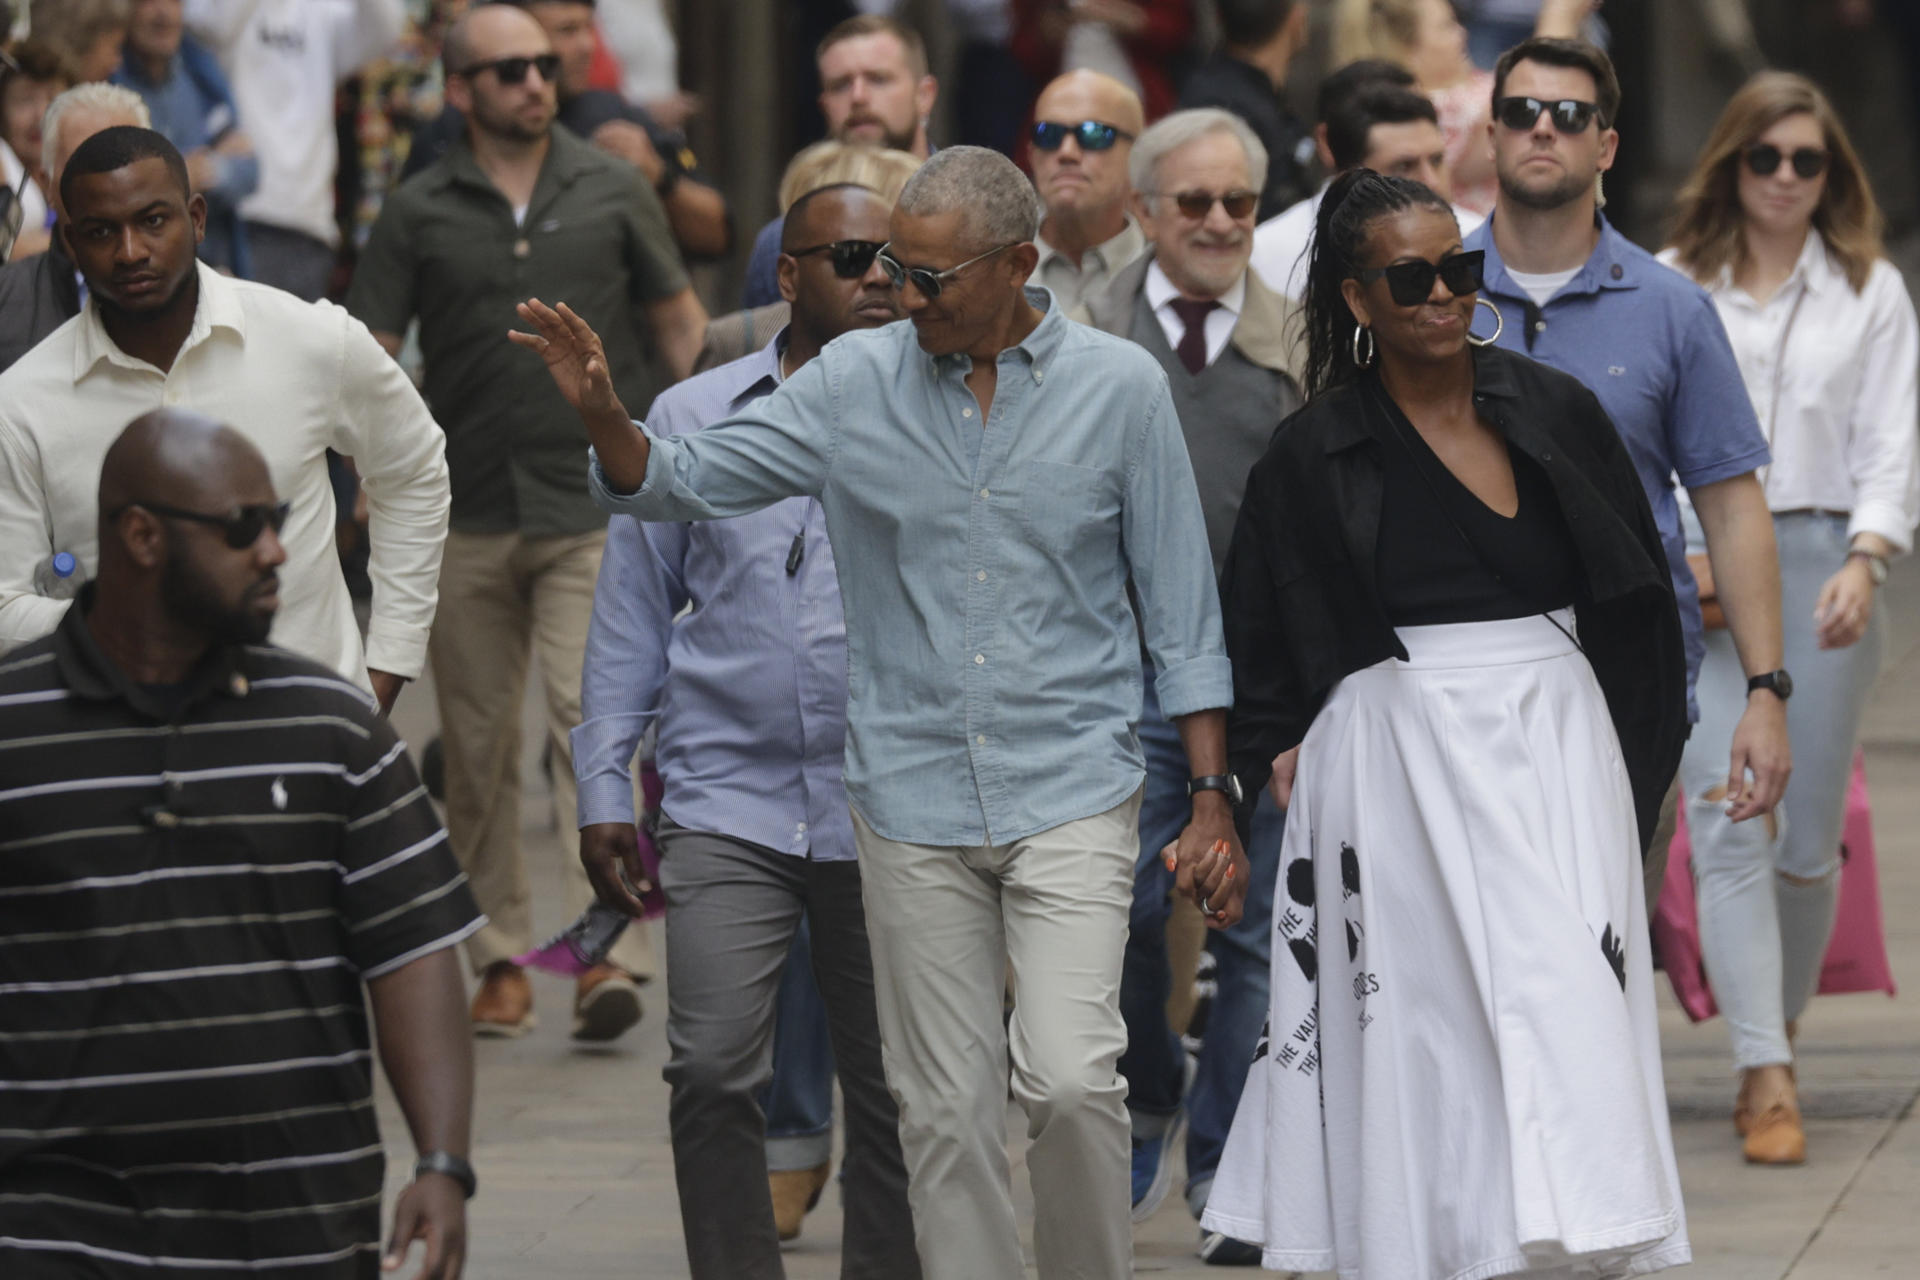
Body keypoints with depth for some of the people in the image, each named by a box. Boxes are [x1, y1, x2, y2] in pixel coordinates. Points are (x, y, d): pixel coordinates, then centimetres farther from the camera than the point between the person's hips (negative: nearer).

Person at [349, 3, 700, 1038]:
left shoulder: (612, 192, 6)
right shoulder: (418, 214, 4)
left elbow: (679, 320, 14)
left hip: (595, 505, -2)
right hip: (466, 516, 2)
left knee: (588, 714, -15)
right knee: (477, 742, 6)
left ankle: (606, 953, -20)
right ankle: (500, 959, 17)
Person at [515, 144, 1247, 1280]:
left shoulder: (1119, 388, -2)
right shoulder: (855, 385, 2)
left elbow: (1180, 608, 3)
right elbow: (683, 481, 5)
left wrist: (1212, 800, 1)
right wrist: (604, 413, -17)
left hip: (1072, 795, -2)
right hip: (915, 800, 2)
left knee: (1070, 1077, -17)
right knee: (949, 1111, 5)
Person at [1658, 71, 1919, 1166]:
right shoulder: (1671, 288, 10)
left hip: (1822, 565, 1)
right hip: (1700, 578, 0)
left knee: (1808, 838, 3)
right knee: (1728, 822, -12)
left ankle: (1780, 1027, 24)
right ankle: (1765, 1077, -17)